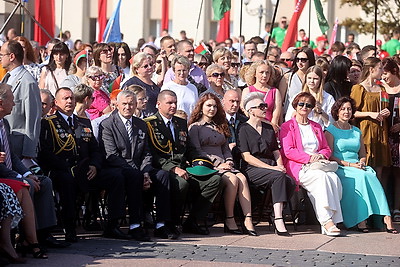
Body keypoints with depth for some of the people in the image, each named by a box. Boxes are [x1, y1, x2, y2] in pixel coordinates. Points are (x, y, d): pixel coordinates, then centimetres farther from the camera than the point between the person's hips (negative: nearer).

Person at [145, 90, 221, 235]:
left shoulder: (181, 123, 24)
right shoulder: (149, 124, 0)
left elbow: (190, 149, 26)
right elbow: (152, 154, -10)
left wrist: (199, 163, 4)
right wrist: (173, 169, -20)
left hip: (182, 168, 7)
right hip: (162, 170, -7)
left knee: (215, 179, -16)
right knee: (181, 182, -39)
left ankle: (192, 222, -12)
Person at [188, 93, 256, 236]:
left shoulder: (220, 126, 28)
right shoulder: (195, 127, 7)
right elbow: (197, 151, -4)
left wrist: (229, 161, 3)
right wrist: (218, 164, -12)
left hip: (222, 165, 6)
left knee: (242, 178, -26)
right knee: (232, 179, -32)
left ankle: (248, 220, -37)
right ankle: (229, 221, -26)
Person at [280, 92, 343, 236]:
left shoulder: (317, 127, 28)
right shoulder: (287, 127, 10)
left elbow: (327, 149, 24)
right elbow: (288, 151, -3)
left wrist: (321, 155, -1)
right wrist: (309, 158, -13)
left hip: (319, 165, 5)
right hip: (298, 168, -5)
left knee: (334, 178, -30)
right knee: (322, 177, -36)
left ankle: (328, 221, -35)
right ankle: (327, 221, -42)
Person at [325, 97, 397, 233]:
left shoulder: (356, 131, 22)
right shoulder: (331, 130, 5)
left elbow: (363, 155, 24)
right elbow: (330, 156, -3)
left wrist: (361, 163, -1)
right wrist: (349, 164, -13)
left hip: (357, 167, 4)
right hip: (340, 169, -4)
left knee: (371, 175, -30)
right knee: (360, 176, -34)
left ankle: (386, 218, -42)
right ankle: (360, 221, -38)